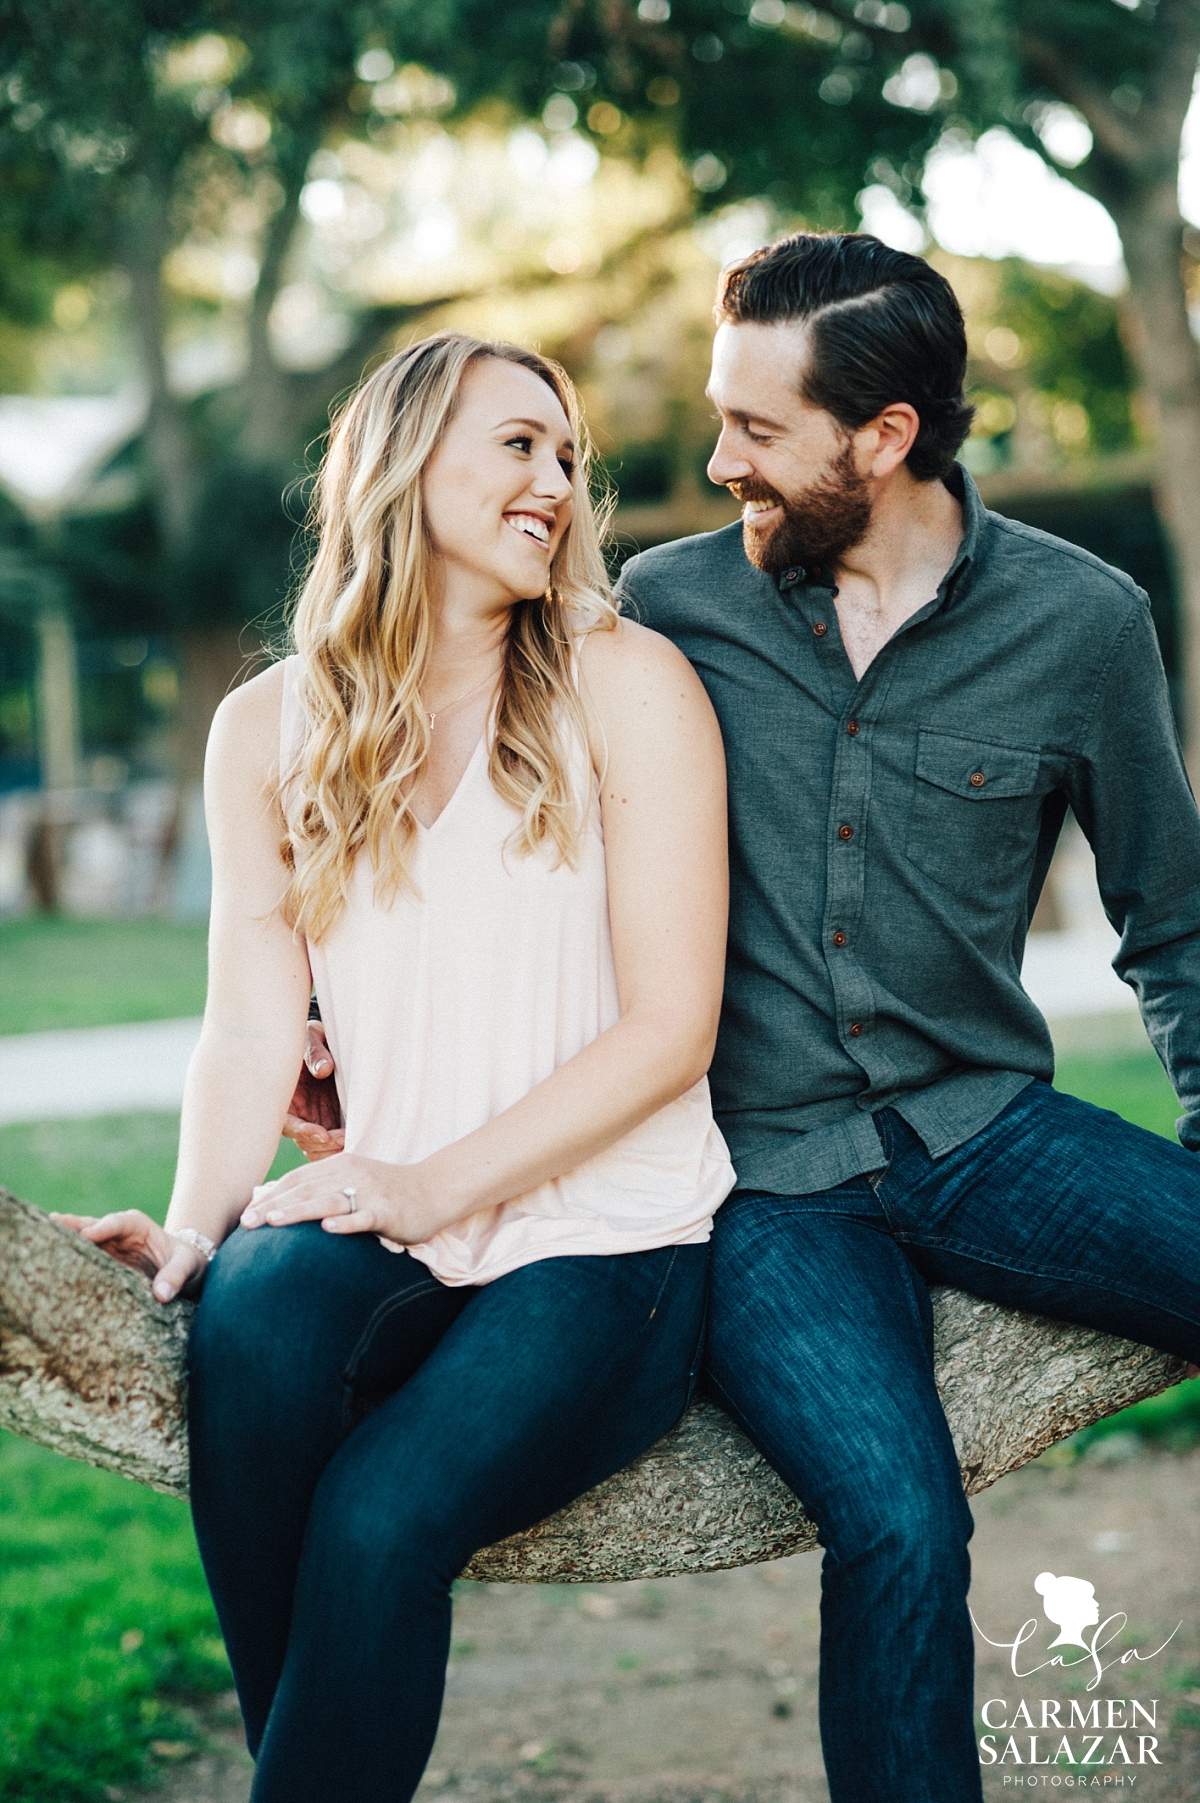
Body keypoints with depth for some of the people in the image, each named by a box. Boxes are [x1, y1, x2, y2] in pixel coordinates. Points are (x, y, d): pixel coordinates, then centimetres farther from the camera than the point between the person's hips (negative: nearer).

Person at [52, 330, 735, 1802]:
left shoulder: (624, 685, -1)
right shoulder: (269, 728, 10)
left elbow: (670, 1025, -6)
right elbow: (254, 1024, 4)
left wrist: (442, 1185, -14)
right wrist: (194, 1222, -14)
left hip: (607, 1243, -2)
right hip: (398, 1238, 3)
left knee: (381, 1520, -28)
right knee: (255, 1317, -32)